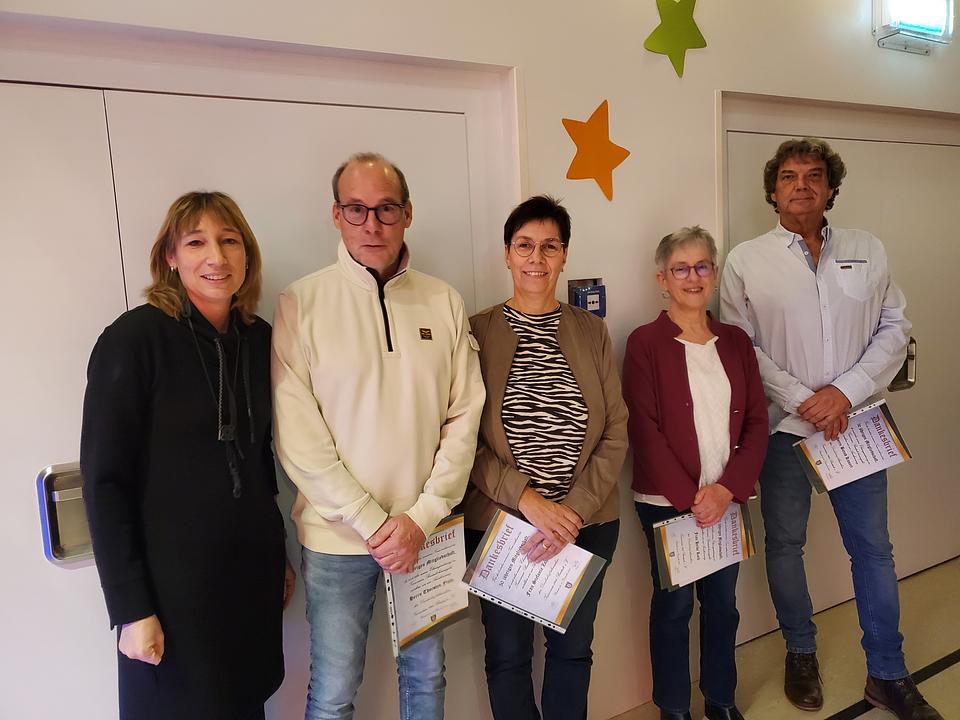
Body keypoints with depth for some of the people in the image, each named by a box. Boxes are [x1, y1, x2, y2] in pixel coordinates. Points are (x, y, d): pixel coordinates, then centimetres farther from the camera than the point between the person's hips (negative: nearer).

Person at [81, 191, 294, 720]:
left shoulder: (259, 340, 2)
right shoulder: (134, 339, -14)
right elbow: (104, 481, -13)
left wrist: (277, 556, 14)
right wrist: (130, 608, -13)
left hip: (253, 575, 5)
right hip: (172, 581, -5)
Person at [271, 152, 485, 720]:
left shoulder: (444, 302, 0)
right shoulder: (301, 304, -7)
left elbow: (464, 417, -1)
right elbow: (297, 437, -11)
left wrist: (423, 516, -9)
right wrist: (372, 523, -13)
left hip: (428, 530, 3)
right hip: (337, 536, -2)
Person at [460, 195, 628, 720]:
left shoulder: (591, 331, 3)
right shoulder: (477, 332, -4)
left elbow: (615, 432, -1)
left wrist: (575, 510, -12)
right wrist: (527, 499, -18)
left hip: (587, 522, 2)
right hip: (500, 522, -2)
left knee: (573, 648, 18)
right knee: (508, 655, 13)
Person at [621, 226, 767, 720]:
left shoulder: (735, 341, 6)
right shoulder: (645, 344, -8)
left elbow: (756, 422, 3)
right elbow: (644, 431, -12)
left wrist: (728, 488, -9)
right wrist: (689, 497, -14)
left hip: (726, 499, 4)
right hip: (666, 502, -4)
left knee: (722, 601, 15)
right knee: (673, 604, 9)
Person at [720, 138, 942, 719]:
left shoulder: (869, 251, 4)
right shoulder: (746, 261, -3)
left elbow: (895, 329, 2)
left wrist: (845, 392, -12)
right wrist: (802, 399, -14)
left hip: (857, 423, 2)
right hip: (784, 428, -2)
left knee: (873, 549, 11)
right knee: (785, 545, 11)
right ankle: (801, 654, 34)